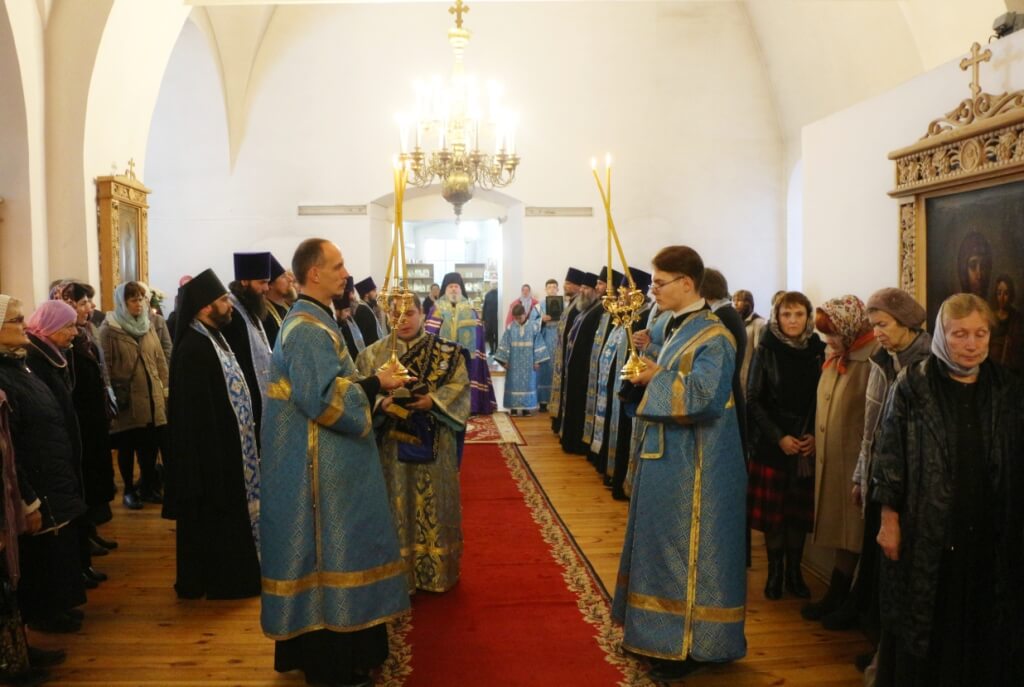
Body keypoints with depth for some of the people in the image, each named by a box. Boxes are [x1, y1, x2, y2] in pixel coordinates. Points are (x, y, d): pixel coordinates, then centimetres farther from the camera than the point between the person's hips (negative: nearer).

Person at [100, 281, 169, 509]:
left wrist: (165, 388, 9)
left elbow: (160, 360, 13)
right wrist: (112, 396, -11)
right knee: (127, 446, 7)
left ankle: (148, 487, 24)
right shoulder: (109, 329, -6)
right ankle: (129, 490, 20)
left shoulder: (148, 326, 11)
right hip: (127, 399, -4)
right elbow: (106, 366, -8)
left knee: (151, 445, 8)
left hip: (151, 396, 5)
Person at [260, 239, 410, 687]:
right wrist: (374, 384, -15)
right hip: (320, 466, -10)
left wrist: (369, 385, 9)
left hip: (325, 461, 10)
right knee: (328, 553, 0)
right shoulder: (308, 328, -19)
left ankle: (324, 645, 30)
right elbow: (325, 398, -27)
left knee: (331, 548, 17)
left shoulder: (313, 321, 13)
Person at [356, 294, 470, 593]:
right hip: (392, 442, 0)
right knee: (398, 503, 5)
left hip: (434, 443, 0)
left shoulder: (446, 352, 3)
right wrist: (381, 404, -22)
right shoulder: (374, 354, 3)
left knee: (434, 502, 7)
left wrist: (434, 400, -19)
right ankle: (400, 574, 17)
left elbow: (460, 384, -4)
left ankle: (437, 571, 22)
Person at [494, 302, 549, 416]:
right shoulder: (510, 328, -1)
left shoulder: (534, 326, -2)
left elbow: (538, 344, -1)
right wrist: (504, 360, -4)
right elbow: (504, 345, 1)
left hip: (528, 363, 0)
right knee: (514, 383, 3)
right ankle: (513, 407, 9)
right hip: (514, 363, 0)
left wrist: (537, 360, -3)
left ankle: (526, 408, 11)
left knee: (527, 383, 4)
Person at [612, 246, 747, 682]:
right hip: (665, 457, 9)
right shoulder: (672, 328, 10)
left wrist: (656, 377, -17)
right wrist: (646, 373, -2)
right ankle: (660, 632, 33)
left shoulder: (713, 338, -18)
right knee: (661, 543, 18)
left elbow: (701, 395, -30)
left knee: (686, 550, 2)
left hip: (693, 466, -9)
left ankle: (693, 644, 17)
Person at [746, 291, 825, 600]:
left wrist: (814, 436, -8)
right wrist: (778, 437, -11)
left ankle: (794, 572, 21)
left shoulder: (818, 352, 2)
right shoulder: (766, 351, -3)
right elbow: (753, 401, -4)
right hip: (770, 444, -2)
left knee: (800, 510, 7)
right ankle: (774, 572, 17)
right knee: (772, 509, 2)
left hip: (807, 445, 2)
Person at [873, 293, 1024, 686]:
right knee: (923, 627, 8)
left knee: (984, 630, 12)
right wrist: (889, 521, -7)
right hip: (927, 534, -3)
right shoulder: (912, 386, -6)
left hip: (991, 535, 3)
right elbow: (890, 457, -5)